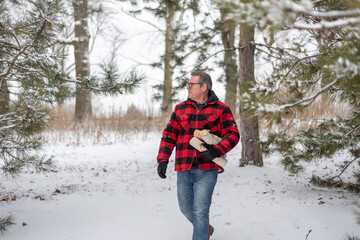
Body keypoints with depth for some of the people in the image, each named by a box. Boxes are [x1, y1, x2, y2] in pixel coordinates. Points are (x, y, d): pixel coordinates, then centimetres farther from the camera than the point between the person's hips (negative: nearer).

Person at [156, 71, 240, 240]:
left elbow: (233, 135, -4)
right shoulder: (180, 109, 11)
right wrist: (163, 160, -2)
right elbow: (169, 135, 9)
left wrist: (216, 151, -20)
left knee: (200, 211, -10)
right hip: (183, 170, 5)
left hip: (206, 170, -4)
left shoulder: (221, 110, 1)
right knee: (186, 208, 16)